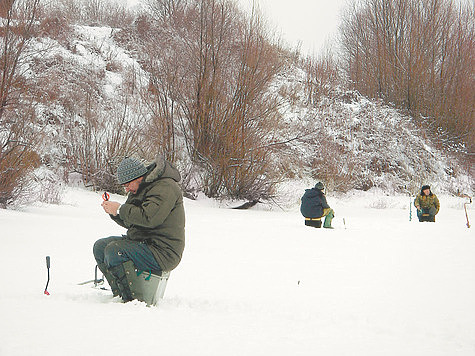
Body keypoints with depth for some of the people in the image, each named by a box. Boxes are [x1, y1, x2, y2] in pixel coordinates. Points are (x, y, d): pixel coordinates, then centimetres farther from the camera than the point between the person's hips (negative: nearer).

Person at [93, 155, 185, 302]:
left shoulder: (165, 187, -17)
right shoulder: (141, 189, 16)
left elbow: (148, 218, -30)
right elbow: (130, 223, 21)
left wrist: (120, 209, -20)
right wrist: (114, 212, 2)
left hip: (162, 253, -11)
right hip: (144, 243, 11)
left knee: (114, 250, -26)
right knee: (100, 246, 7)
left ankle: (131, 300, -22)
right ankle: (119, 294, 6)